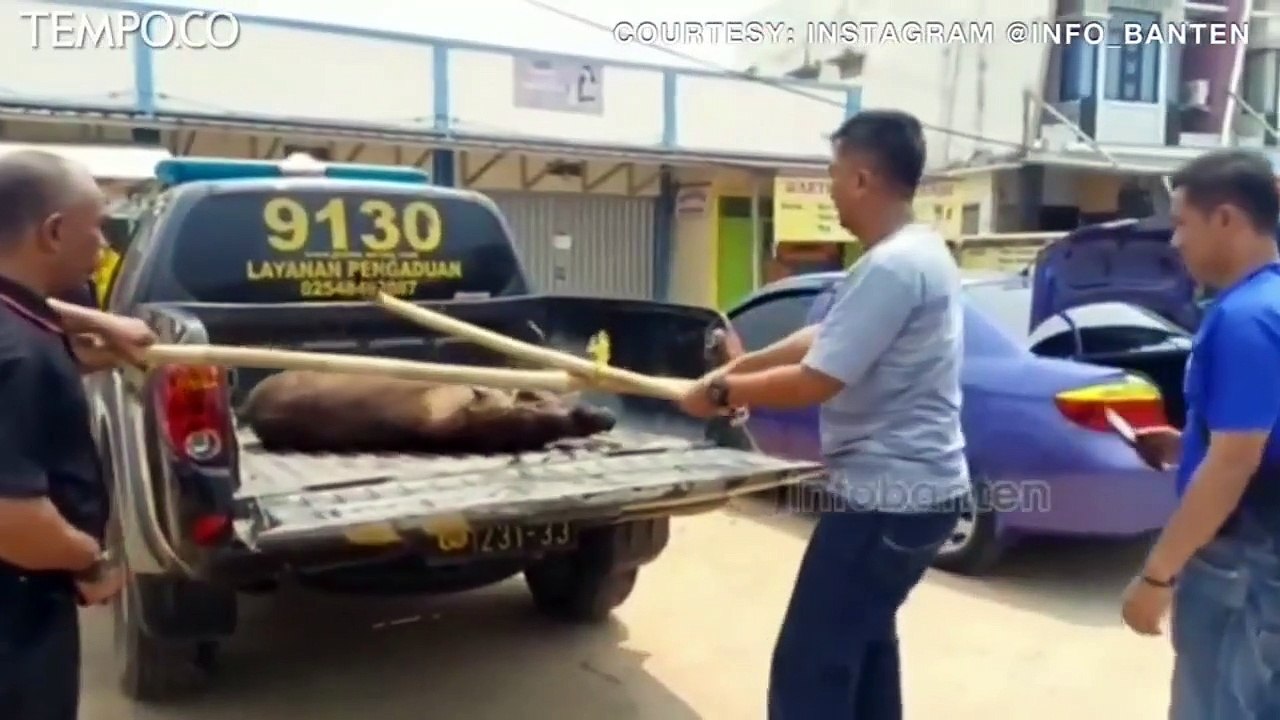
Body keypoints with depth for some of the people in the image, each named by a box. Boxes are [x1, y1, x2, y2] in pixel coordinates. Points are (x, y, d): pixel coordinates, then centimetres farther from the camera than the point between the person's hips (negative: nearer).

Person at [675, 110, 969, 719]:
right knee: (863, 638, 27)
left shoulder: (890, 268, -23)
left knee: (807, 667, -3)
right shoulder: (917, 253, 11)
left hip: (888, 495, -11)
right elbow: (824, 336, 18)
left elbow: (813, 382, -23)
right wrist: (739, 366, 16)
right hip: (912, 487, 11)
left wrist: (722, 393, -8)